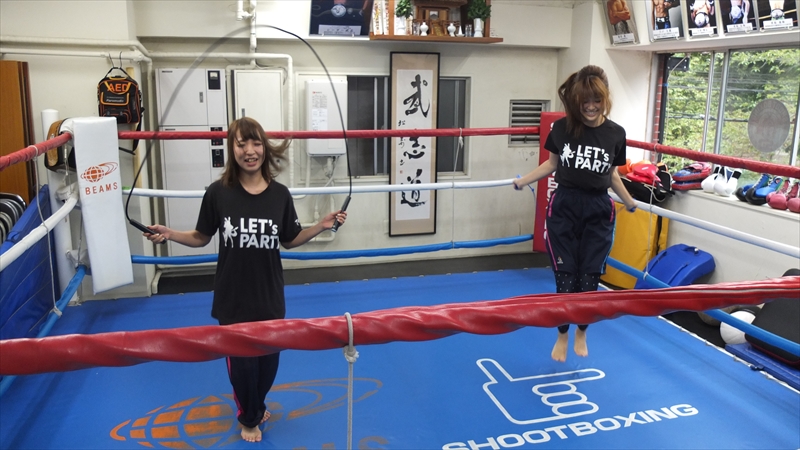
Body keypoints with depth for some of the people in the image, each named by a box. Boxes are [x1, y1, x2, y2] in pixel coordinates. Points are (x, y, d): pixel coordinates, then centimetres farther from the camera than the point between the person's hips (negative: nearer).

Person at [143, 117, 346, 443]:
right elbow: (202, 238, -1)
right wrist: (169, 235, -15)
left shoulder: (279, 194, -6)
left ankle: (257, 406, 49)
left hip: (269, 296, 2)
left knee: (269, 357, 16)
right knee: (241, 359, 11)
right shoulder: (218, 192, -11)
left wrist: (321, 226, -6)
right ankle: (249, 418, 40)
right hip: (232, 297, -2)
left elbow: (289, 241, 4)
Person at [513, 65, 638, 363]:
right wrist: (521, 182, 6)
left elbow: (613, 175, 9)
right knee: (565, 277, 3)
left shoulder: (615, 134, -2)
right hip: (564, 207, -1)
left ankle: (581, 334, 31)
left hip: (598, 212, 1)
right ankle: (562, 336, 25)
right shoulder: (562, 127, -5)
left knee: (589, 278, 7)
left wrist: (630, 204, 9)